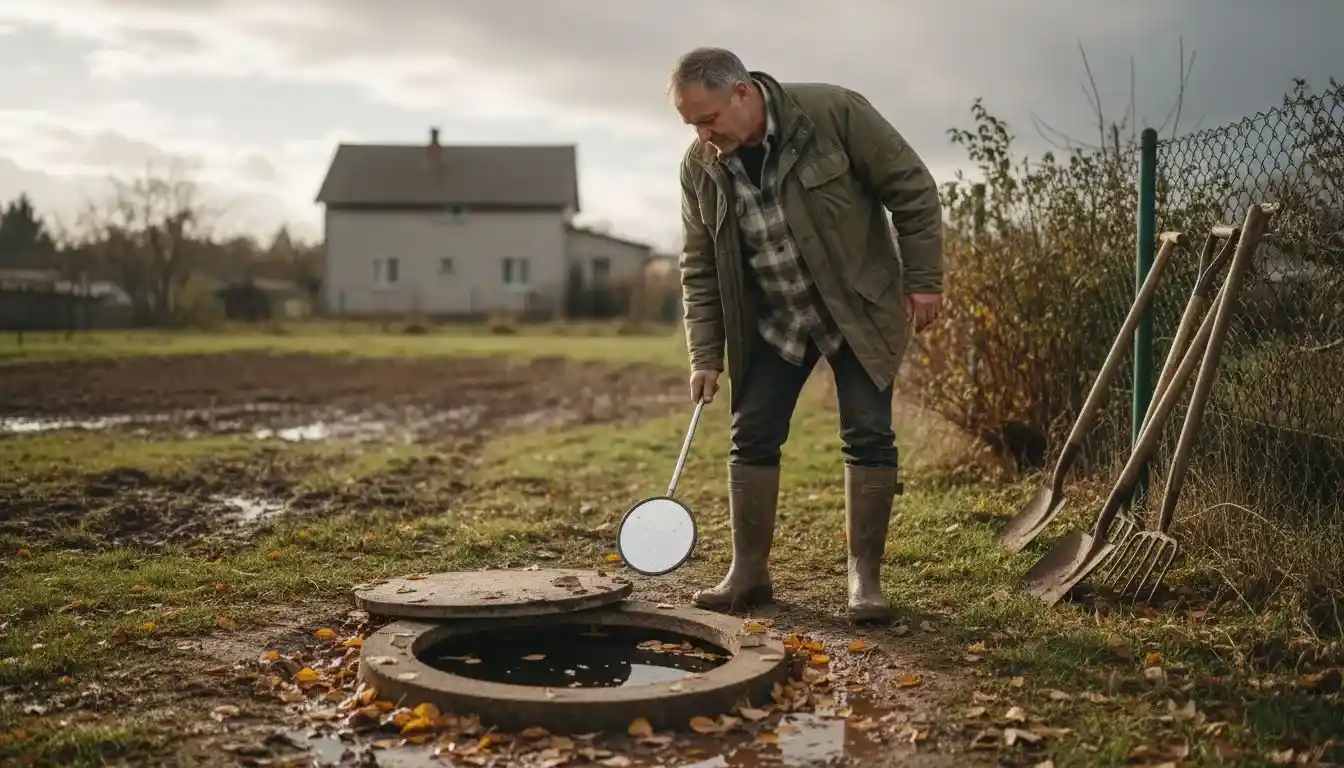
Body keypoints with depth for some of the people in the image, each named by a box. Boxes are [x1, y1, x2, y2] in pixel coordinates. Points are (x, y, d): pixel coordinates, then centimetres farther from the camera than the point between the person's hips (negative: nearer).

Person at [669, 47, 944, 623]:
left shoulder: (835, 112, -19)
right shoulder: (699, 166, -7)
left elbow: (911, 189, -12)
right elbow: (699, 268, -1)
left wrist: (923, 281, -12)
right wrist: (705, 356, -6)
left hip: (859, 309, -3)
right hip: (770, 321, 4)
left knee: (868, 437, -4)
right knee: (751, 439, 0)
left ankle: (865, 577, 6)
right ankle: (749, 574, 11)